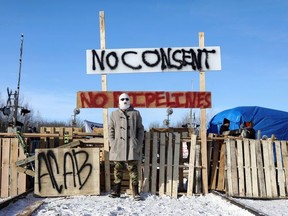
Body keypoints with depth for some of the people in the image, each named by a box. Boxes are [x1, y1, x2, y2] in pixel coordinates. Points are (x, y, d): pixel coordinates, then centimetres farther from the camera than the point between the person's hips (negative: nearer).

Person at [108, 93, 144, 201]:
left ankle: (135, 192, 4)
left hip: (132, 147, -1)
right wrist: (112, 143, 1)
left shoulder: (135, 113, 9)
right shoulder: (114, 114, 13)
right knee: (118, 169, 6)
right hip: (118, 147, 2)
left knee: (133, 169, -2)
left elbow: (140, 129, 9)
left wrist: (139, 144, 0)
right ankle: (116, 191, 14)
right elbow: (111, 130, 13)